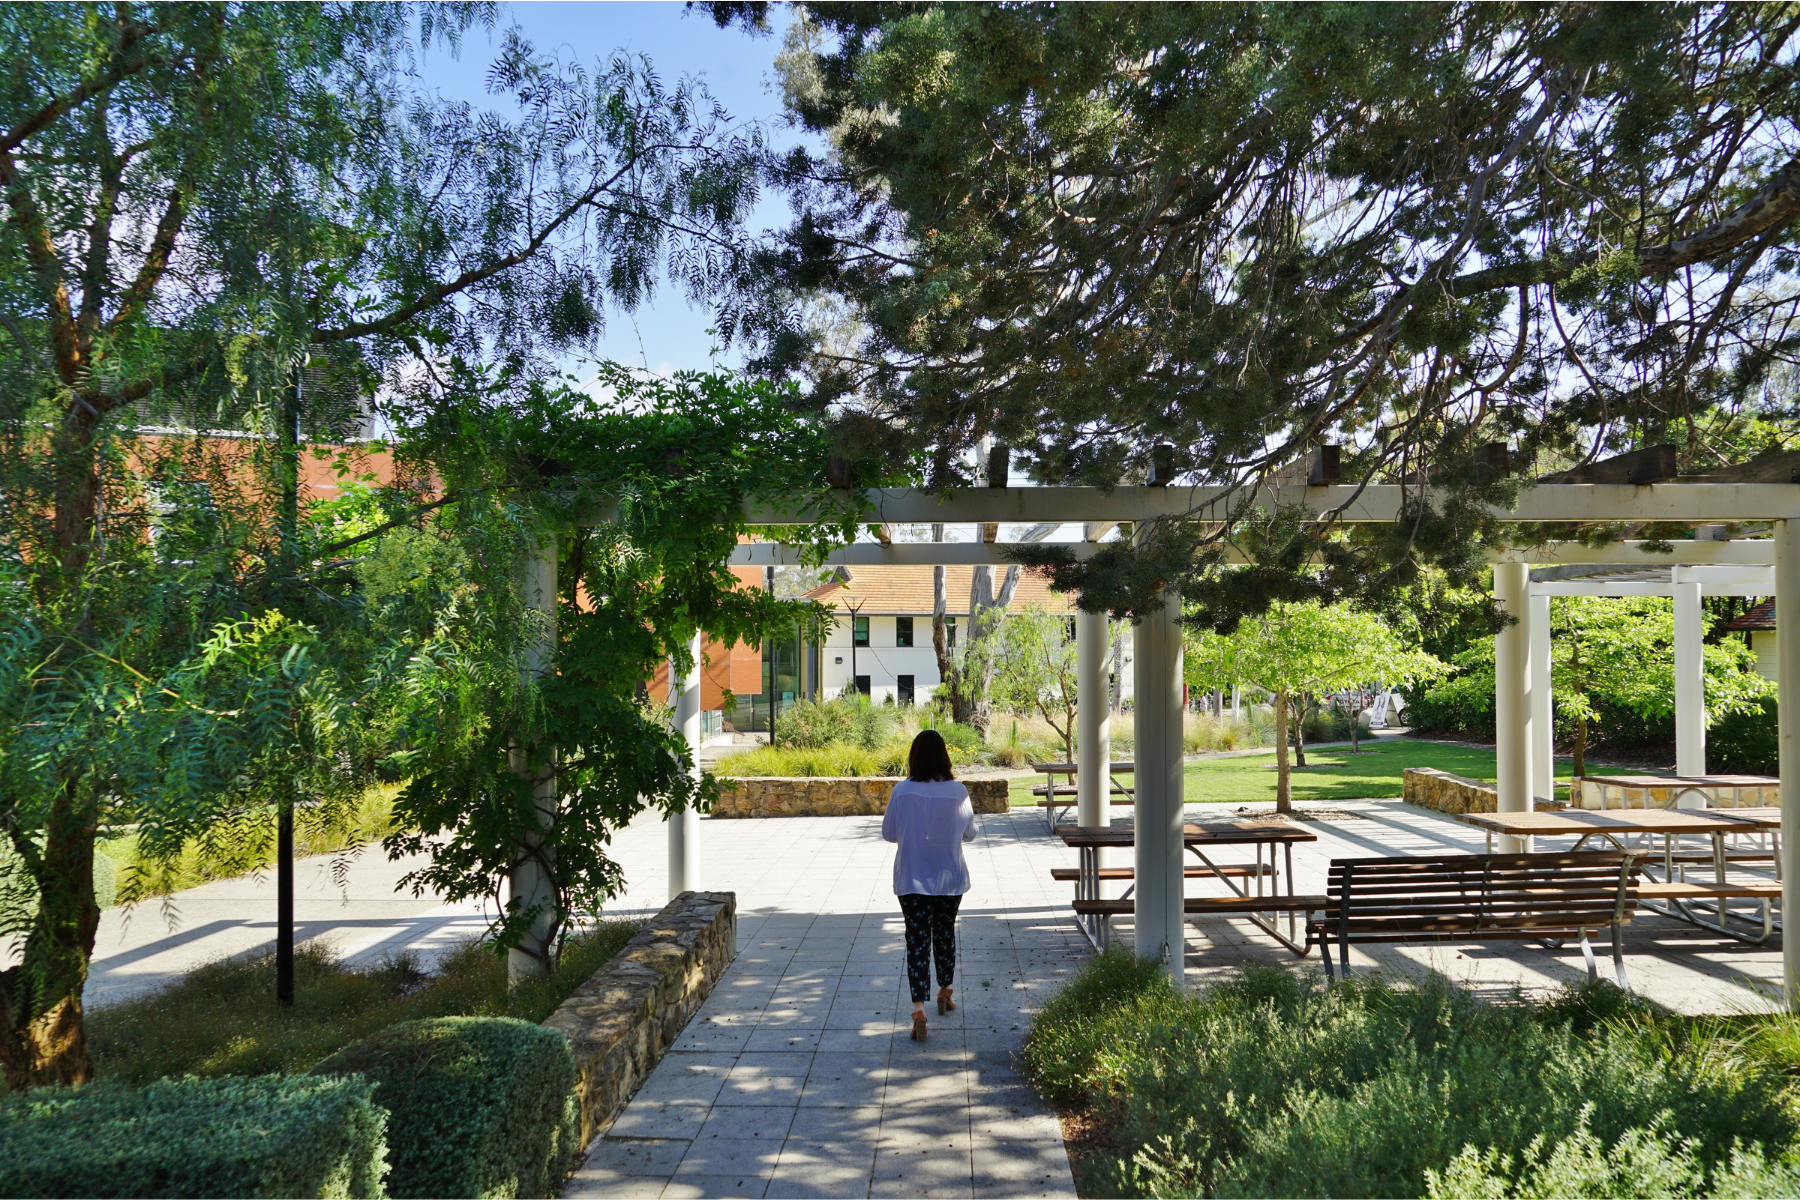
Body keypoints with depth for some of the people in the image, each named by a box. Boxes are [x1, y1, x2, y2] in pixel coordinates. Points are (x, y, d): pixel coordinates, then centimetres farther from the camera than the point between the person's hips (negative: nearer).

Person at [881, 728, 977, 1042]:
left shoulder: (902, 791, -11)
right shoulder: (957, 792, -10)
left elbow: (888, 833, -1)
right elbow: (969, 833, 2)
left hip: (912, 880, -1)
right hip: (949, 878, 1)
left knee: (917, 940, 1)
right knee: (945, 934, 20)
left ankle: (918, 1008, -9)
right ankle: (944, 993, 37)